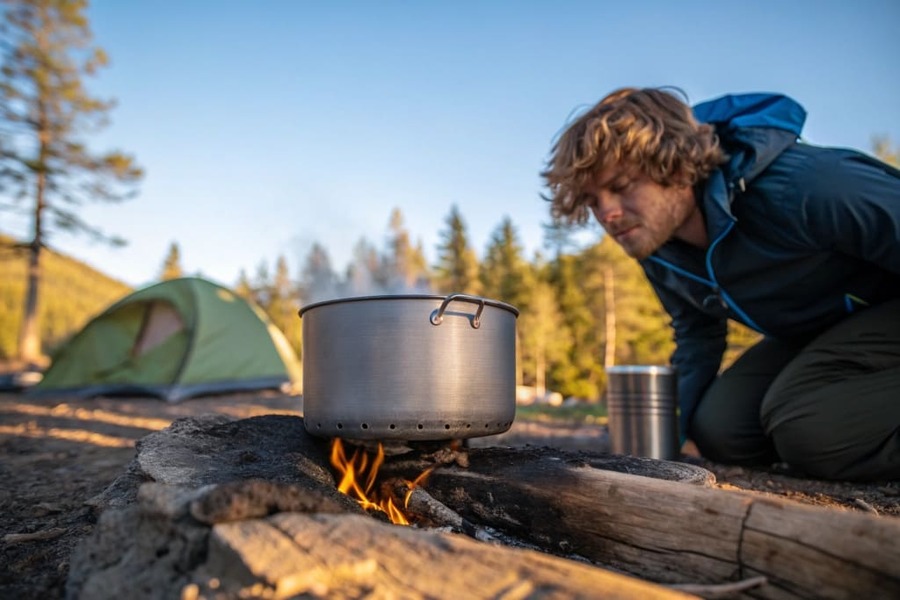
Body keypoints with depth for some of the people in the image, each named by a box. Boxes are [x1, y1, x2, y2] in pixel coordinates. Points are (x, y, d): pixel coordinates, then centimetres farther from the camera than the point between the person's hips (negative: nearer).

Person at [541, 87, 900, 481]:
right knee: (717, 429, -10)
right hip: (813, 332, 7)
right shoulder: (654, 243, -9)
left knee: (805, 423, -30)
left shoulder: (803, 188, -33)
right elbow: (697, 334, 5)